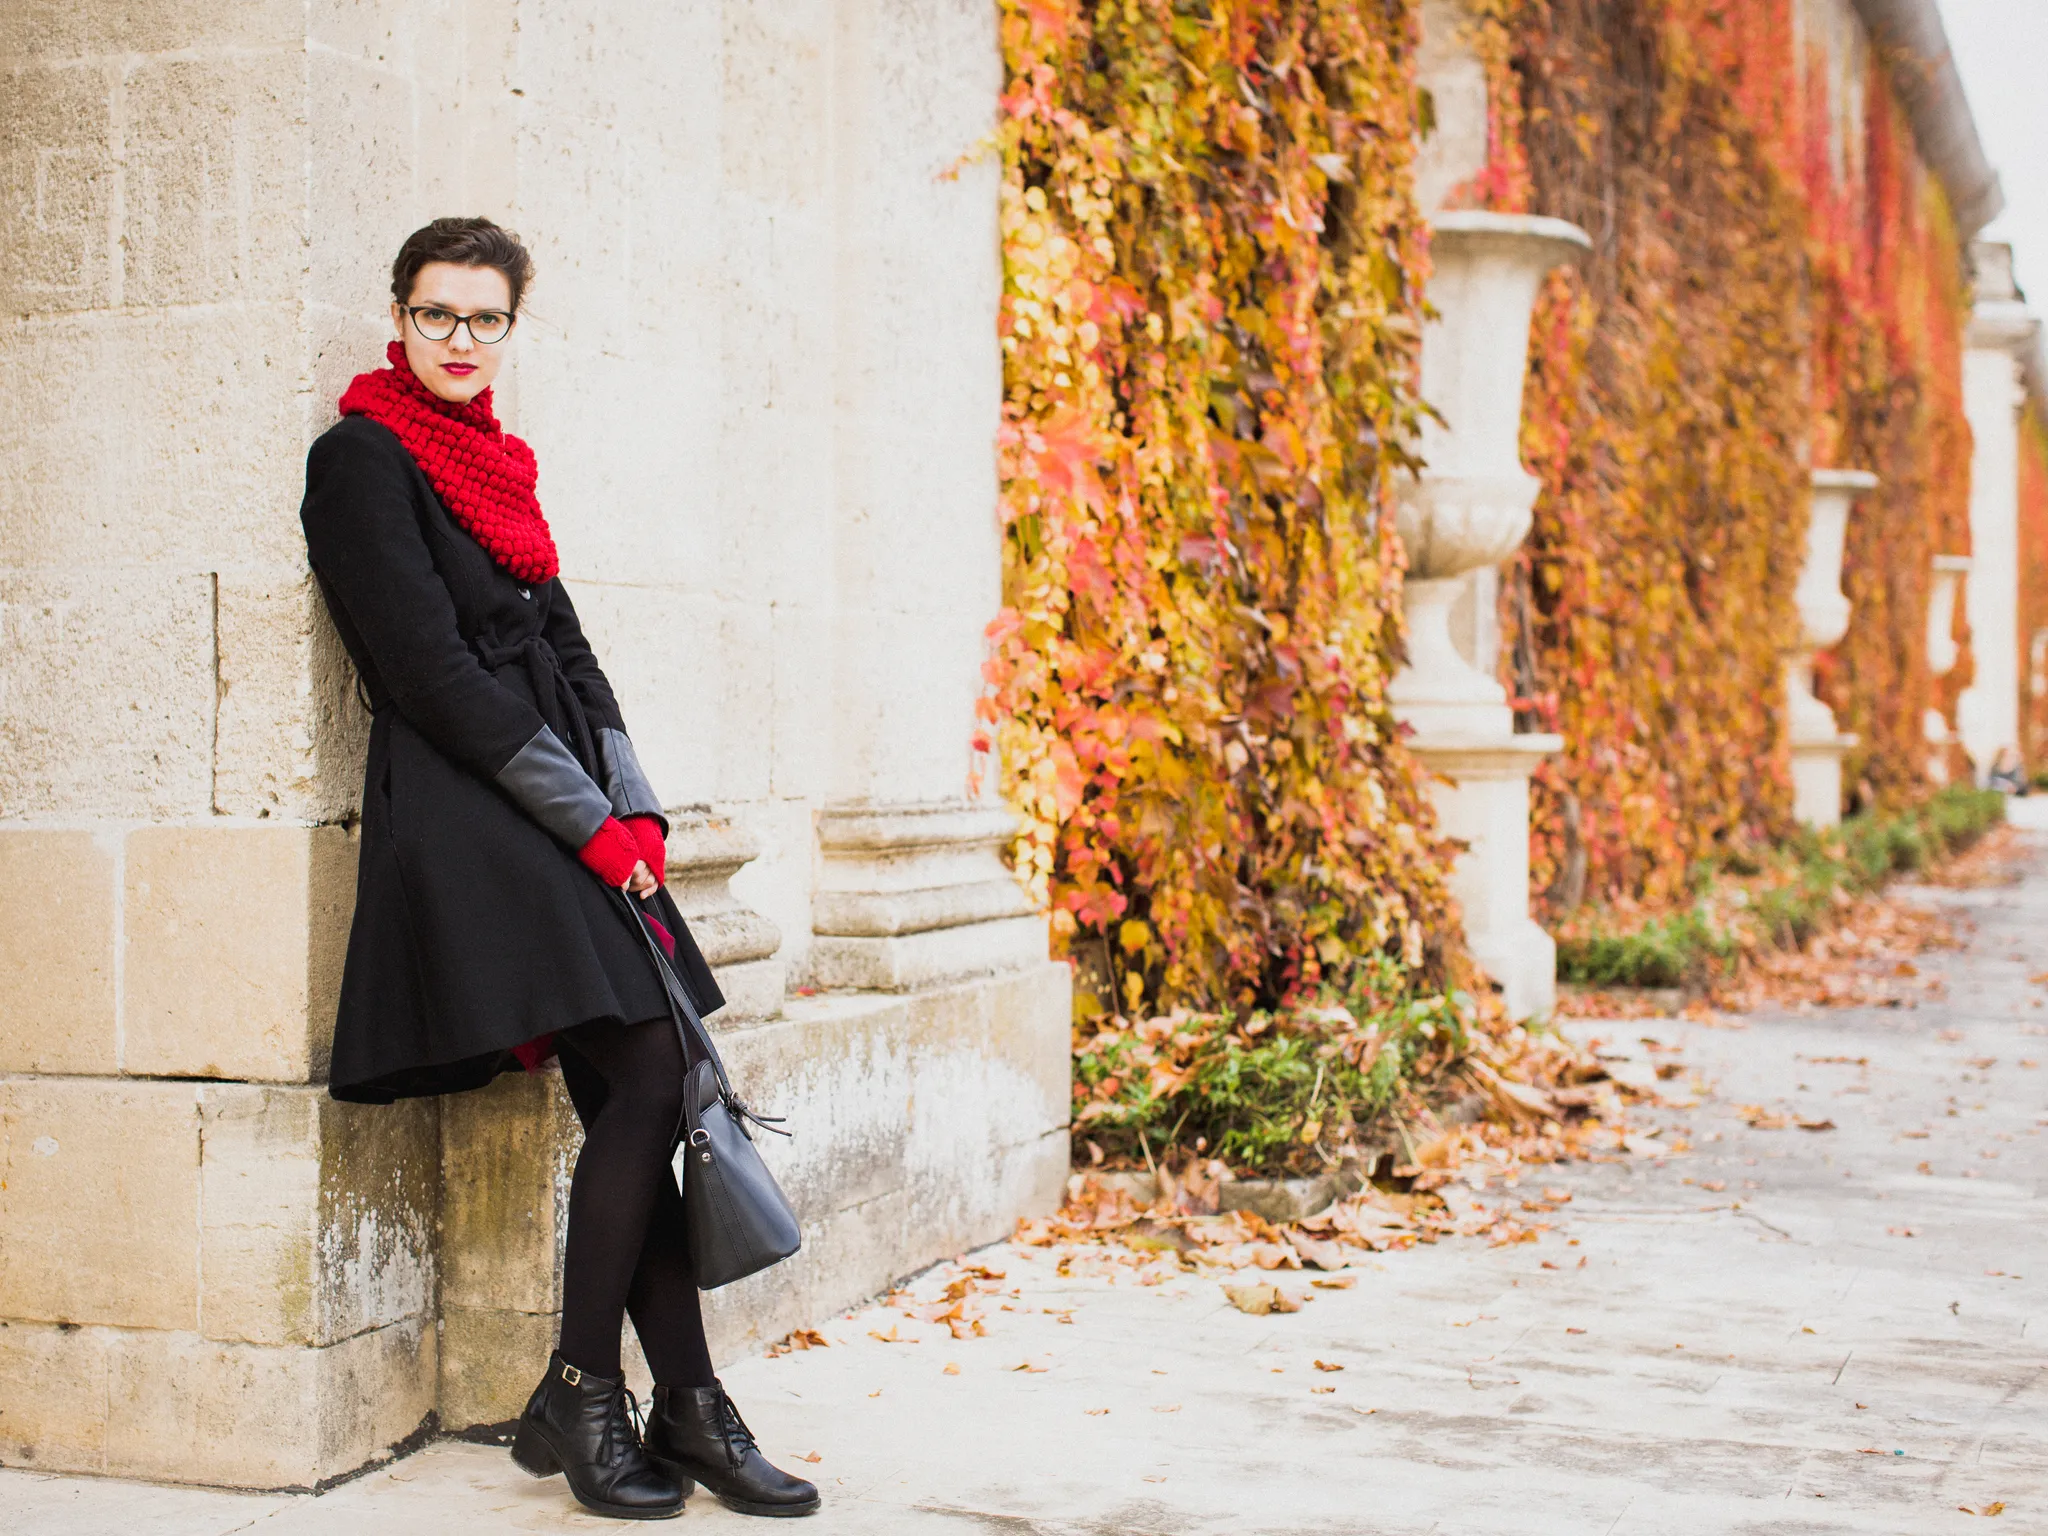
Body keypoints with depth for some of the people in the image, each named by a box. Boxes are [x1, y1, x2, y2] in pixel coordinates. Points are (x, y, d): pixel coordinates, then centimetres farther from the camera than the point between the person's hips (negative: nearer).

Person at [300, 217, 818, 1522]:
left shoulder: (494, 465, 20)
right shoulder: (364, 457, -4)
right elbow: (434, 671, -12)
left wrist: (636, 809, 3)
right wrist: (591, 822, -13)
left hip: (575, 814, 7)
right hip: (466, 816, -7)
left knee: (633, 1097, -1)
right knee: (646, 1077, -15)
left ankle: (687, 1408, 2)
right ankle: (578, 1402, -3)